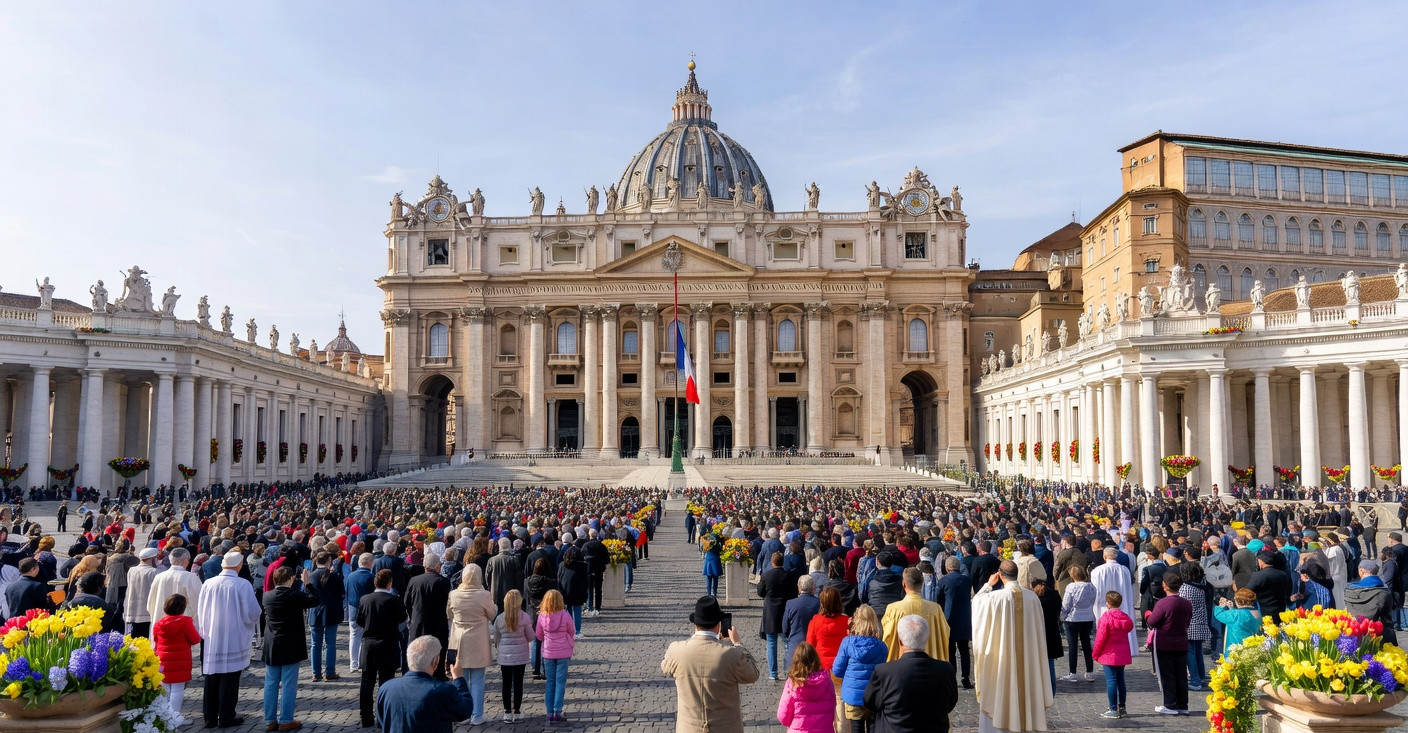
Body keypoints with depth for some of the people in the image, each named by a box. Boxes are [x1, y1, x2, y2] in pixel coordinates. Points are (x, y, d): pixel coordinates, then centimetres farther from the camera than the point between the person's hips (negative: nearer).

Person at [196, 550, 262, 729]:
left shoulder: (208, 584, -2)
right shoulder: (243, 585, -13)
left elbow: (200, 612, 4)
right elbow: (252, 612, -13)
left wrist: (204, 632, 17)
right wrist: (253, 622, 9)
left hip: (211, 640, 4)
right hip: (234, 640, -4)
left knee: (212, 679, 12)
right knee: (229, 679, 4)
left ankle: (210, 717, 20)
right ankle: (226, 718, 10)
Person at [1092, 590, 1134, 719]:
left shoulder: (1106, 617, -15)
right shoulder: (1125, 618, 3)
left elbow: (1101, 637, -14)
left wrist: (1096, 653, -4)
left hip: (1109, 655, -6)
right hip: (1123, 654, 6)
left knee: (1111, 681, -3)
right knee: (1121, 680, 14)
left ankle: (1113, 710, -3)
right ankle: (1122, 708, 21)